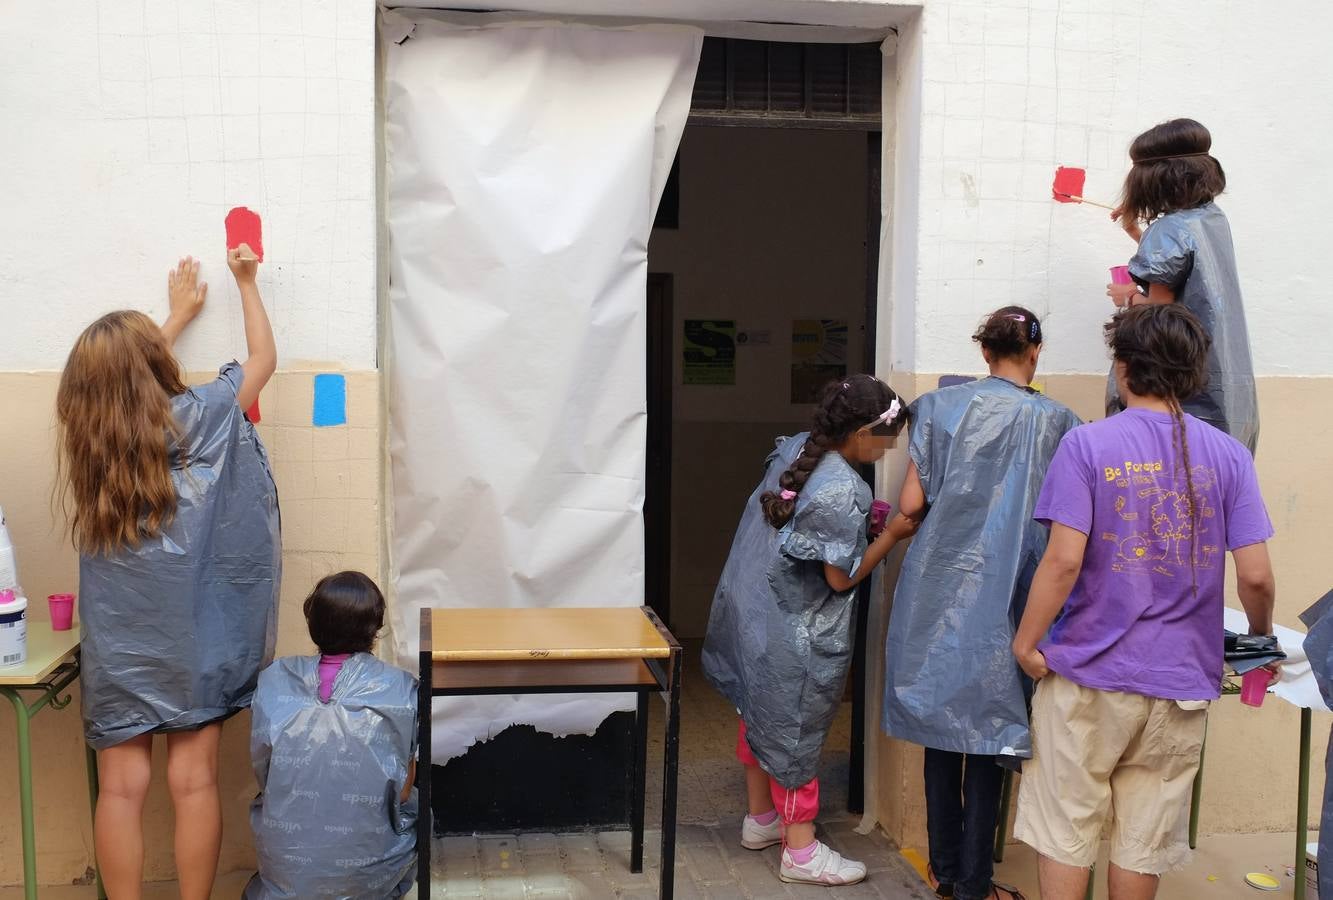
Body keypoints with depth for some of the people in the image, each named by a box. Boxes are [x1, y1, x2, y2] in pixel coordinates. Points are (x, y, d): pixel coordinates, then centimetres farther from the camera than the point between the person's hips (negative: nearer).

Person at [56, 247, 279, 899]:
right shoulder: (194, 420, -9)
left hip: (116, 643, 3)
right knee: (193, 780, 4)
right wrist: (246, 281, 19)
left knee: (122, 786, 6)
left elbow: (123, 375, 24)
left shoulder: (86, 435, 2)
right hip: (189, 638, -3)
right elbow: (264, 359, 7)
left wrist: (176, 316, 35)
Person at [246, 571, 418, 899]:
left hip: (286, 869, 3)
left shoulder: (273, 681, -7)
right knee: (416, 804, 27)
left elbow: (262, 774, 4)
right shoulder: (400, 690, -13)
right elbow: (405, 788, -3)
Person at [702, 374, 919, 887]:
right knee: (795, 729, 3)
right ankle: (800, 851, 16)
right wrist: (892, 534, -10)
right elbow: (841, 577, -19)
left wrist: (859, 522, 7)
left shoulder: (795, 450, 0)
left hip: (755, 612, 9)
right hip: (795, 634, -9)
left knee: (762, 714, 20)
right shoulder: (841, 490, -24)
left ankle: (760, 818, 37)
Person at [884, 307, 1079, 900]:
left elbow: (910, 504, -2)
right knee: (989, 737, 6)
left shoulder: (940, 407, -1)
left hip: (939, 590, 3)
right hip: (1002, 600, -2)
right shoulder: (1055, 422, -5)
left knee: (943, 726, 12)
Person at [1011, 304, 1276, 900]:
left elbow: (1063, 561, -17)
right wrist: (1262, 635, 16)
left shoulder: (1087, 445, -10)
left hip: (1090, 673, -3)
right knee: (1145, 839, 15)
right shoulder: (1229, 456, -1)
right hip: (1183, 679, 3)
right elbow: (1255, 576, -4)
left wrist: (1025, 642, -4)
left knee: (1065, 827, 11)